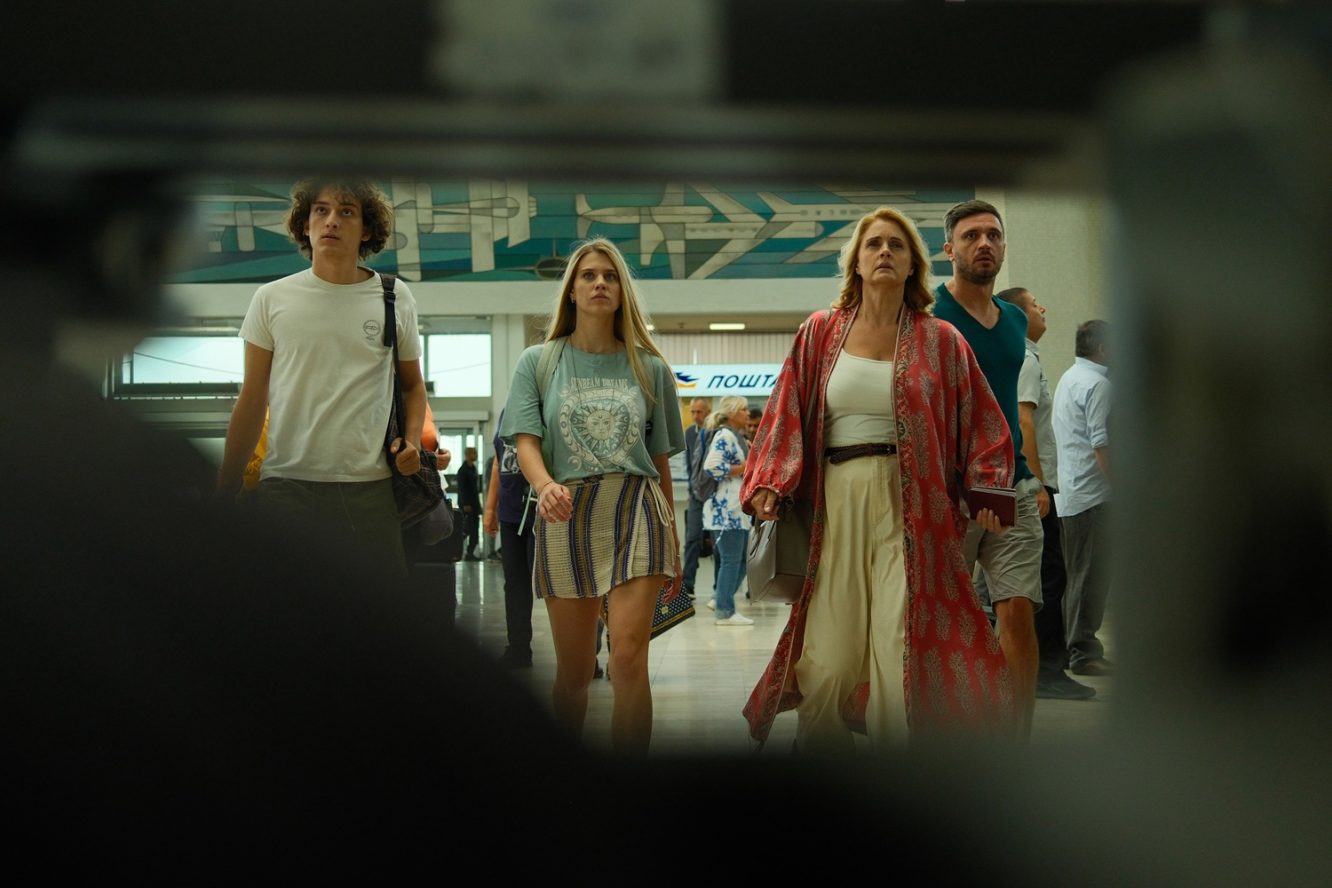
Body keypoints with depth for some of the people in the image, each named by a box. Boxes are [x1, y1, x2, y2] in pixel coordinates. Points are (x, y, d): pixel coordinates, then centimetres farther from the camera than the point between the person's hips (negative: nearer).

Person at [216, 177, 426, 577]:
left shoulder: (395, 299, 7)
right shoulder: (272, 299, 6)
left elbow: (412, 384, 20)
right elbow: (252, 401, 9)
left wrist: (412, 439, 0)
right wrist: (225, 492, 6)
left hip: (370, 488, 1)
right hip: (285, 486, 0)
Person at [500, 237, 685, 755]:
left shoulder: (649, 368, 10)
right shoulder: (538, 363, 9)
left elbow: (660, 460, 13)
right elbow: (526, 440, -2)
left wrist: (673, 542, 14)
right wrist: (545, 485, -25)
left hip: (635, 513, 0)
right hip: (566, 518, 1)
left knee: (628, 657, -14)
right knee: (573, 672, 6)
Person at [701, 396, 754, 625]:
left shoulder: (736, 436, 19)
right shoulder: (725, 436, -13)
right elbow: (712, 467, -24)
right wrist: (744, 467, -17)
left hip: (737, 509, 10)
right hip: (726, 509, -10)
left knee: (742, 559, 13)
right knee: (731, 560, -6)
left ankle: (720, 599, 24)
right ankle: (725, 612, 0)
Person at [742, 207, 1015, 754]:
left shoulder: (939, 340, 8)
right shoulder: (821, 332, 12)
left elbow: (980, 423, 9)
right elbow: (787, 416, 9)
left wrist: (988, 492, -4)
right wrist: (768, 485, -4)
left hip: (911, 507, -1)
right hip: (837, 501, 1)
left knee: (899, 650, -9)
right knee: (827, 658, -3)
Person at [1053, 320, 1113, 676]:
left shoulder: (1068, 378, 18)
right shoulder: (1097, 383, -13)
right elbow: (1101, 444, -19)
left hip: (1070, 493, 10)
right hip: (1091, 493, -10)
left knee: (1078, 574, 14)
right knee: (1091, 575, -6)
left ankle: (1076, 646, 20)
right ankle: (1083, 651, -3)